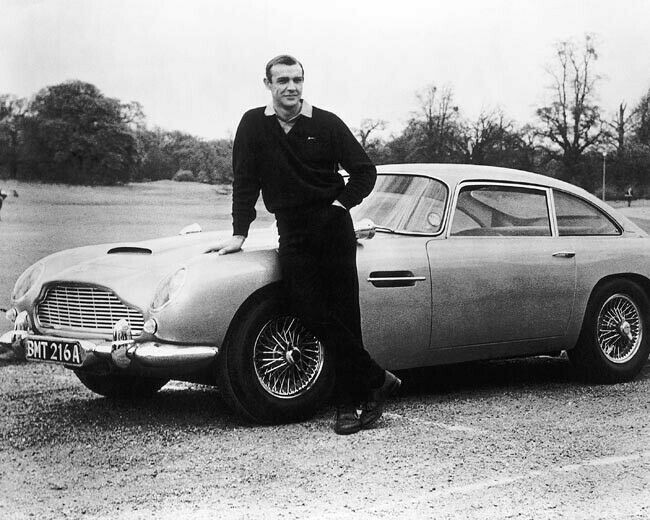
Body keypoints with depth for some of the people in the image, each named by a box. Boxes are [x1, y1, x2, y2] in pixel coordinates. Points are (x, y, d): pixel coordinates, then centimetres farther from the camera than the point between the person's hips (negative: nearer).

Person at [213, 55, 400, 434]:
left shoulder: (326, 124, 3)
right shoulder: (254, 125, 6)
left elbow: (365, 170, 8)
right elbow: (245, 182, 6)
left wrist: (342, 203, -4)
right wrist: (239, 234, 1)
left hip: (333, 224, -1)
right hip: (292, 233, 1)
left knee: (344, 314, -5)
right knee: (312, 312, -12)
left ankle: (351, 402, 3)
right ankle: (376, 380, -3)